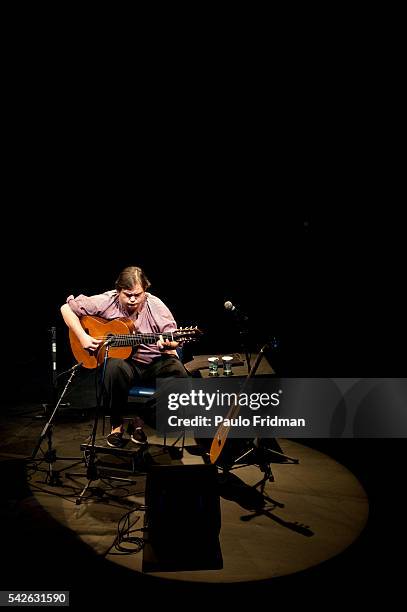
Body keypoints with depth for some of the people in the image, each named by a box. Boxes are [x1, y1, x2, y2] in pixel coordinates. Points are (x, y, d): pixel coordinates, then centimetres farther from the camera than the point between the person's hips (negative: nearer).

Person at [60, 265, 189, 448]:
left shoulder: (156, 306, -5)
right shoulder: (106, 302, -6)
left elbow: (174, 340, -5)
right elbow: (67, 308, -1)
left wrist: (168, 345, -30)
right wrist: (82, 337, -12)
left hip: (154, 361, 1)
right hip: (122, 359, -1)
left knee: (179, 373, -29)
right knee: (115, 367, -37)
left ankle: (141, 418, -4)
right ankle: (116, 424, -11)